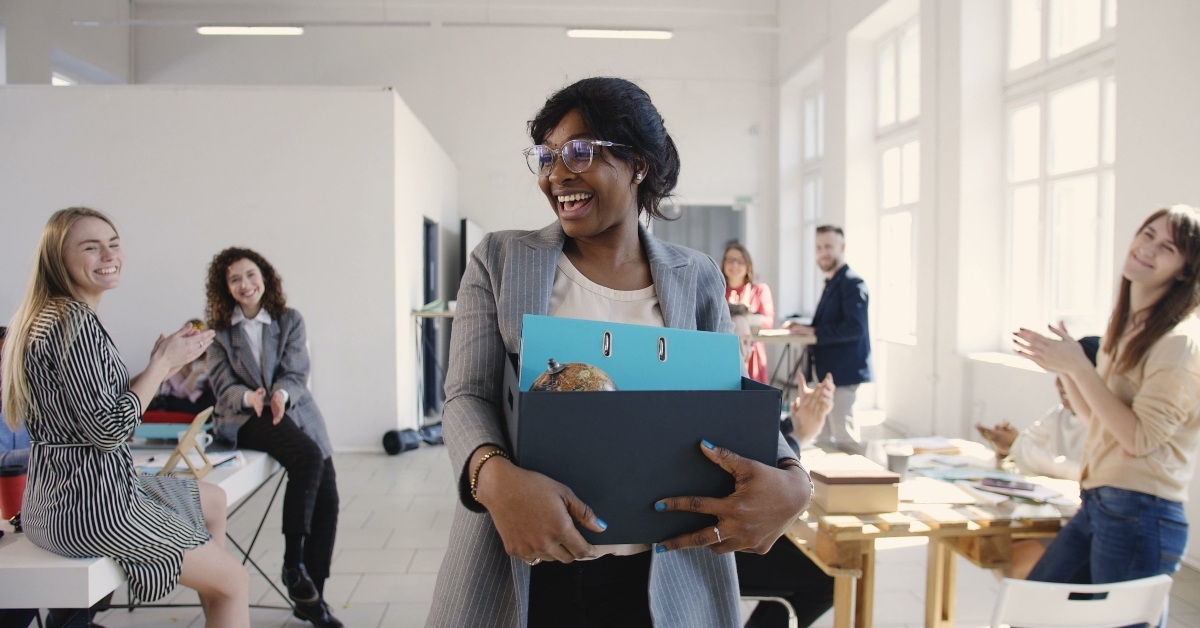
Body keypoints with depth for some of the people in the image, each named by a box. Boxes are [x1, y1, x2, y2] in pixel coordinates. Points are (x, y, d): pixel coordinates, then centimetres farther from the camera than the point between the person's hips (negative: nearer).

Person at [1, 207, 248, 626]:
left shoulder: (53, 316, 11)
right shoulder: (74, 323, -21)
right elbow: (108, 431, -24)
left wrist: (162, 365, 5)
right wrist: (163, 364, -13)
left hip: (58, 495, 10)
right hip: (89, 503, -10)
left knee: (212, 499, 29)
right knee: (234, 582, 2)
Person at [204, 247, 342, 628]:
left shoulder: (290, 320, 8)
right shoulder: (218, 330, 7)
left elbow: (296, 375, -1)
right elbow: (223, 386, -1)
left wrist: (281, 394, -25)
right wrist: (250, 398, -24)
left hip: (294, 410, 3)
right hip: (247, 419, -2)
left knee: (327, 497, -14)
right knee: (308, 455, -33)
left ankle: (311, 596, -1)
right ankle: (293, 562, -23)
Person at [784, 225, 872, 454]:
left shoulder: (852, 283, -14)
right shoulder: (832, 283, 16)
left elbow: (854, 327, -24)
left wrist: (814, 331, -21)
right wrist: (804, 328, 3)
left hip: (843, 374, -10)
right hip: (827, 372, 10)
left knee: (844, 440, -4)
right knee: (823, 439, 16)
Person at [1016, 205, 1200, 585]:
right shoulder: (1122, 328, 12)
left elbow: (1139, 437, -19)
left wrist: (1079, 366, -19)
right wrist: (1063, 369, 5)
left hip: (1140, 516, -8)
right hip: (1096, 505, 8)